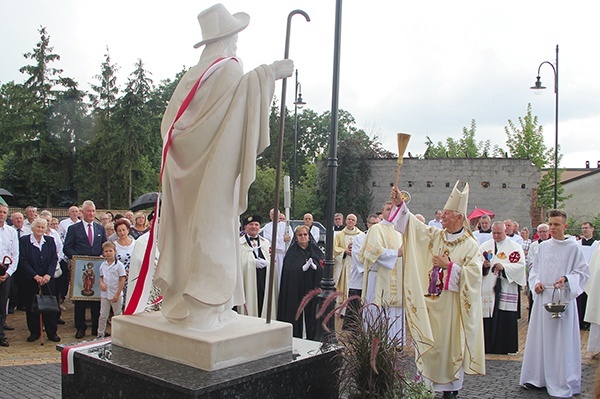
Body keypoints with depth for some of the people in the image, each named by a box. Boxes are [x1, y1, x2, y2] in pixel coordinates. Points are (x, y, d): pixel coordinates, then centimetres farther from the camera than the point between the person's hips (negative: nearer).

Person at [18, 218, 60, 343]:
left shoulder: (50, 240, 7)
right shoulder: (24, 240, -2)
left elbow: (54, 259, 2)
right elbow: (23, 261, -7)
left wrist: (48, 275, -12)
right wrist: (35, 276, -14)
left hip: (47, 279, 2)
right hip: (30, 280, -1)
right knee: (31, 306, 3)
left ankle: (52, 332, 9)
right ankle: (34, 332, 17)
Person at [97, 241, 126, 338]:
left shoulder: (119, 265, -10)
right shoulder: (103, 265, 5)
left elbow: (122, 280, -11)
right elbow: (101, 277, 16)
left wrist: (117, 294, -15)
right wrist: (101, 283, -8)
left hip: (116, 295, -4)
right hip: (104, 294, 4)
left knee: (117, 315, 8)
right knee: (103, 315, 11)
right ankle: (101, 334, 22)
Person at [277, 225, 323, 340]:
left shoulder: (315, 250, 10)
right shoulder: (292, 251, 2)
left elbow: (322, 268, 3)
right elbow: (289, 270, -8)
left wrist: (314, 266, -17)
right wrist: (303, 268, -21)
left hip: (312, 288, 2)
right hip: (296, 288, -2)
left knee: (311, 312, 3)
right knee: (296, 312, -2)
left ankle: (311, 337, 13)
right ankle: (295, 337, 7)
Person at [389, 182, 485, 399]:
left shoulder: (470, 245, -4)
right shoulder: (435, 236, 8)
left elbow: (474, 273, -13)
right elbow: (411, 224, 5)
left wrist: (449, 266, -16)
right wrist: (400, 205, -6)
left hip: (450, 306, -4)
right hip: (429, 303, 4)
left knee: (450, 346, 3)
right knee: (427, 344, 8)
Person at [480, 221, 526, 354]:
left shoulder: (515, 247, 5)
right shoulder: (484, 246, 13)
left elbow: (520, 265, -7)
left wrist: (504, 267, -21)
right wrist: (484, 265, -15)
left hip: (506, 290, -2)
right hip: (486, 289, 2)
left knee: (505, 320, -2)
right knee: (487, 321, 1)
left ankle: (503, 347, 8)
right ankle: (487, 346, 9)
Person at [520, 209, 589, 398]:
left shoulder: (573, 247, -3)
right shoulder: (543, 247, 9)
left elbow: (584, 272, -2)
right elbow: (534, 269, 15)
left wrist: (566, 279, -17)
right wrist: (536, 282, -4)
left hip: (563, 298, -4)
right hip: (542, 297, 4)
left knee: (562, 340, -1)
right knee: (540, 337, 8)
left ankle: (563, 383, 11)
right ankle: (538, 376, 20)